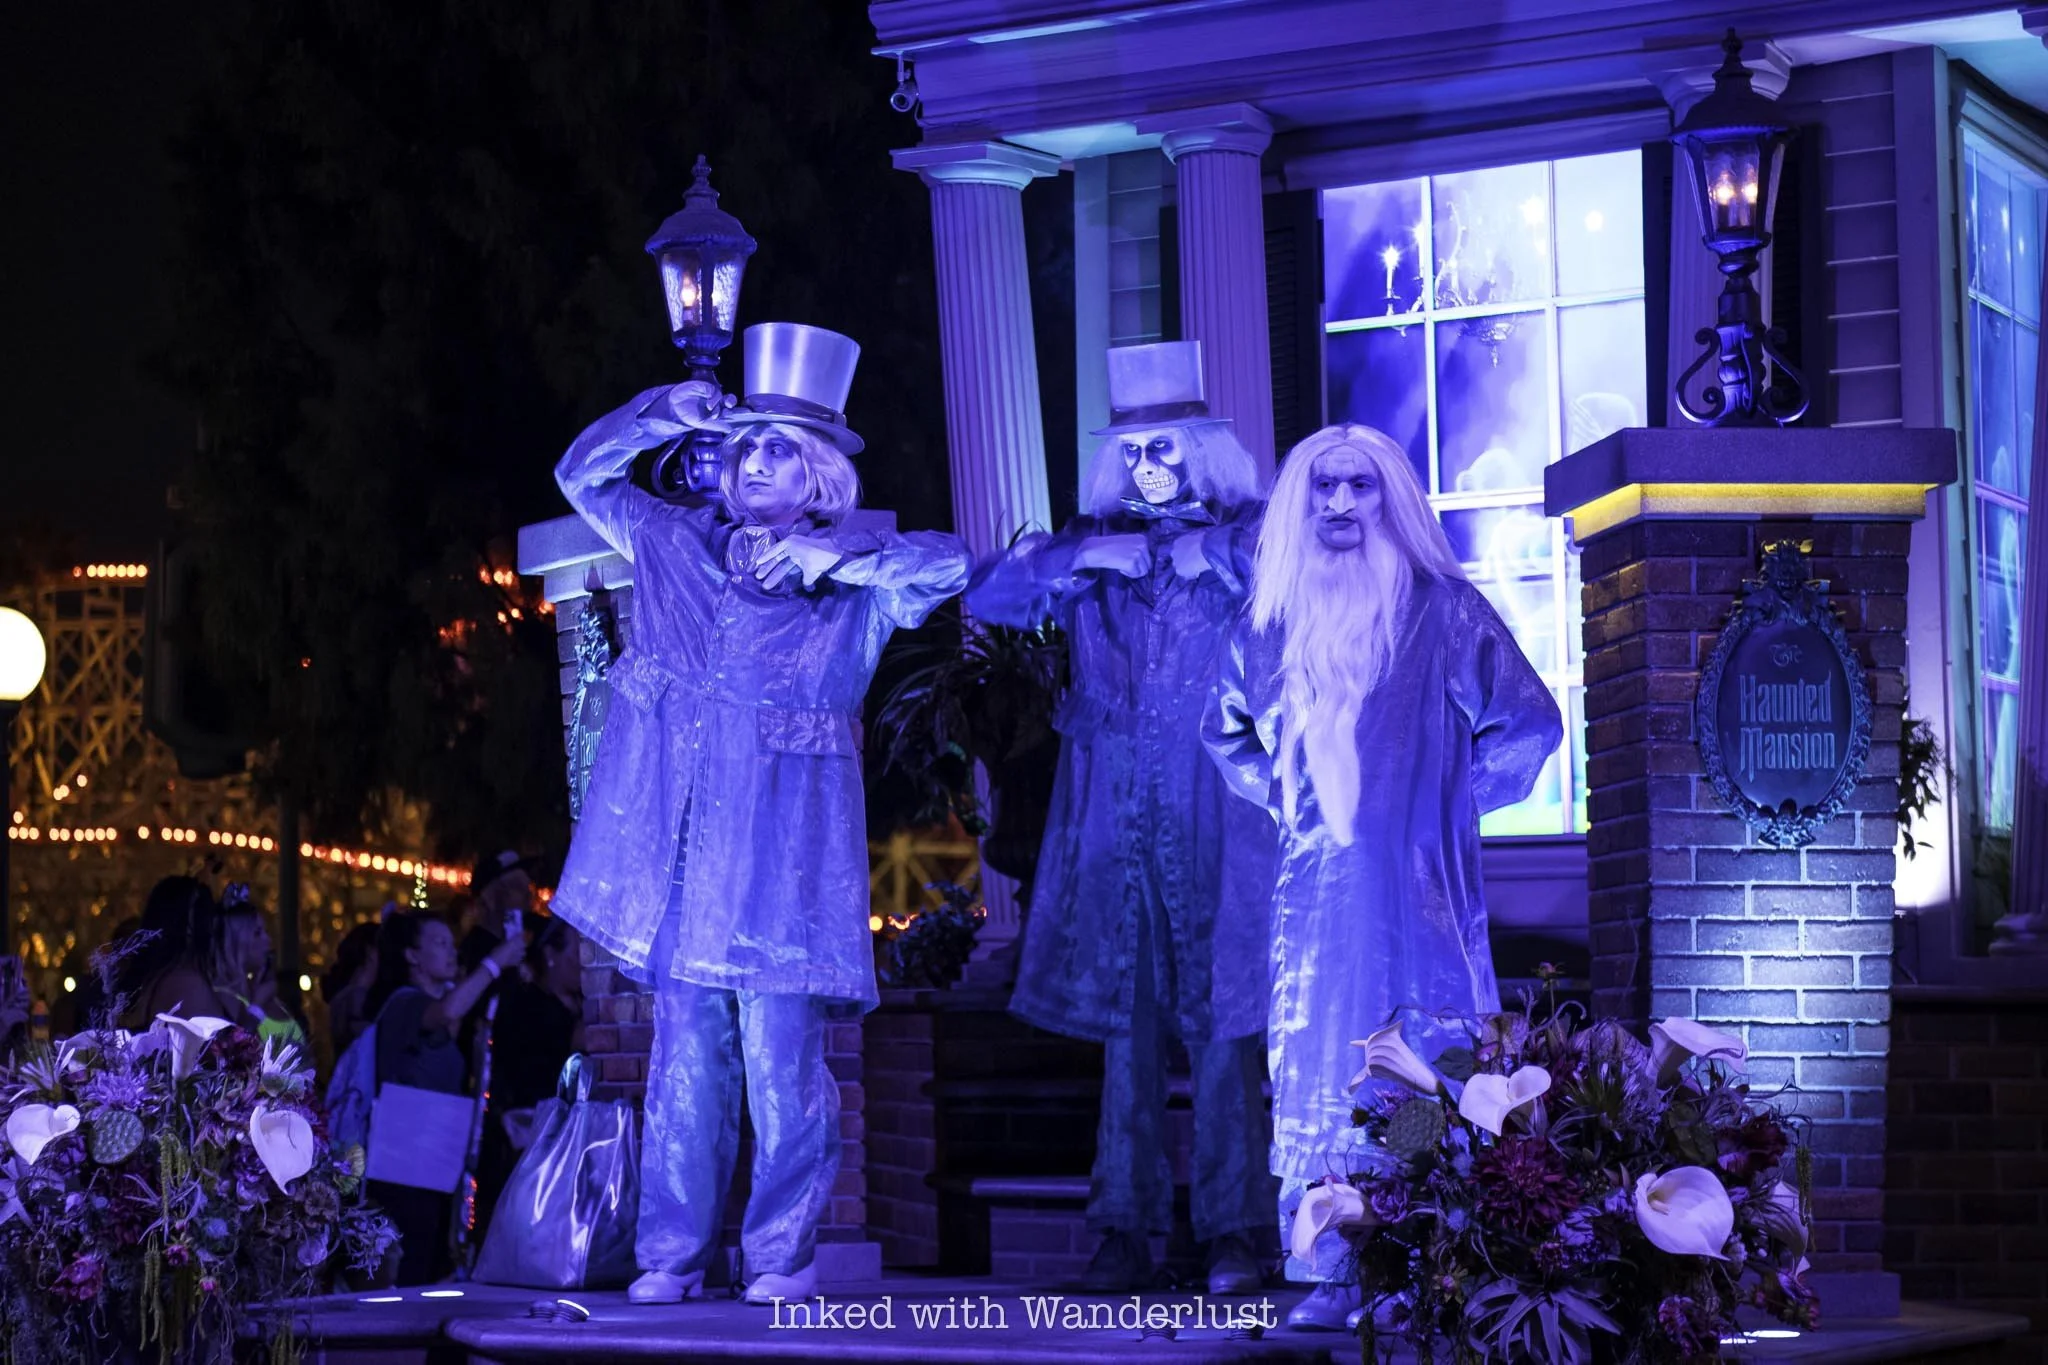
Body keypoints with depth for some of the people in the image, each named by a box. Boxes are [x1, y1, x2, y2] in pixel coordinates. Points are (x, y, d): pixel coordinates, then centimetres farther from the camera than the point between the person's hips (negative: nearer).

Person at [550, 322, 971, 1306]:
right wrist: (660, 417, 9)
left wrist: (833, 554, -11)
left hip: (783, 864, -3)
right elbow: (584, 475, 24)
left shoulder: (856, 588, 5)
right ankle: (672, 1253, 9)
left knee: (781, 1064, -4)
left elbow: (950, 565, -8)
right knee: (686, 1059, 4)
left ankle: (782, 1256, 4)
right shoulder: (675, 549, 15)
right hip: (680, 858, 3)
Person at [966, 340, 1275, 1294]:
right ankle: (1124, 1234, 3)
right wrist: (1080, 558, -9)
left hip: (1219, 817, -3)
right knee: (1126, 1022, 1)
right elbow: (988, 598, 7)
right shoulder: (1093, 543, 15)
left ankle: (1232, 1233, -3)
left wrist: (1180, 547, -10)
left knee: (1221, 1019, -7)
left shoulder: (1249, 536, 8)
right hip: (1116, 819, 3)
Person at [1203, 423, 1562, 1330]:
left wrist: (1450, 801, 0)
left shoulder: (1442, 611, -2)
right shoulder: (1272, 622, 10)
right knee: (1317, 1070, 1)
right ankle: (1331, 1273, 4)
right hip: (1313, 893, 4)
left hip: (1420, 889, -4)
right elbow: (1226, 730, 28)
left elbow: (1527, 722, 1)